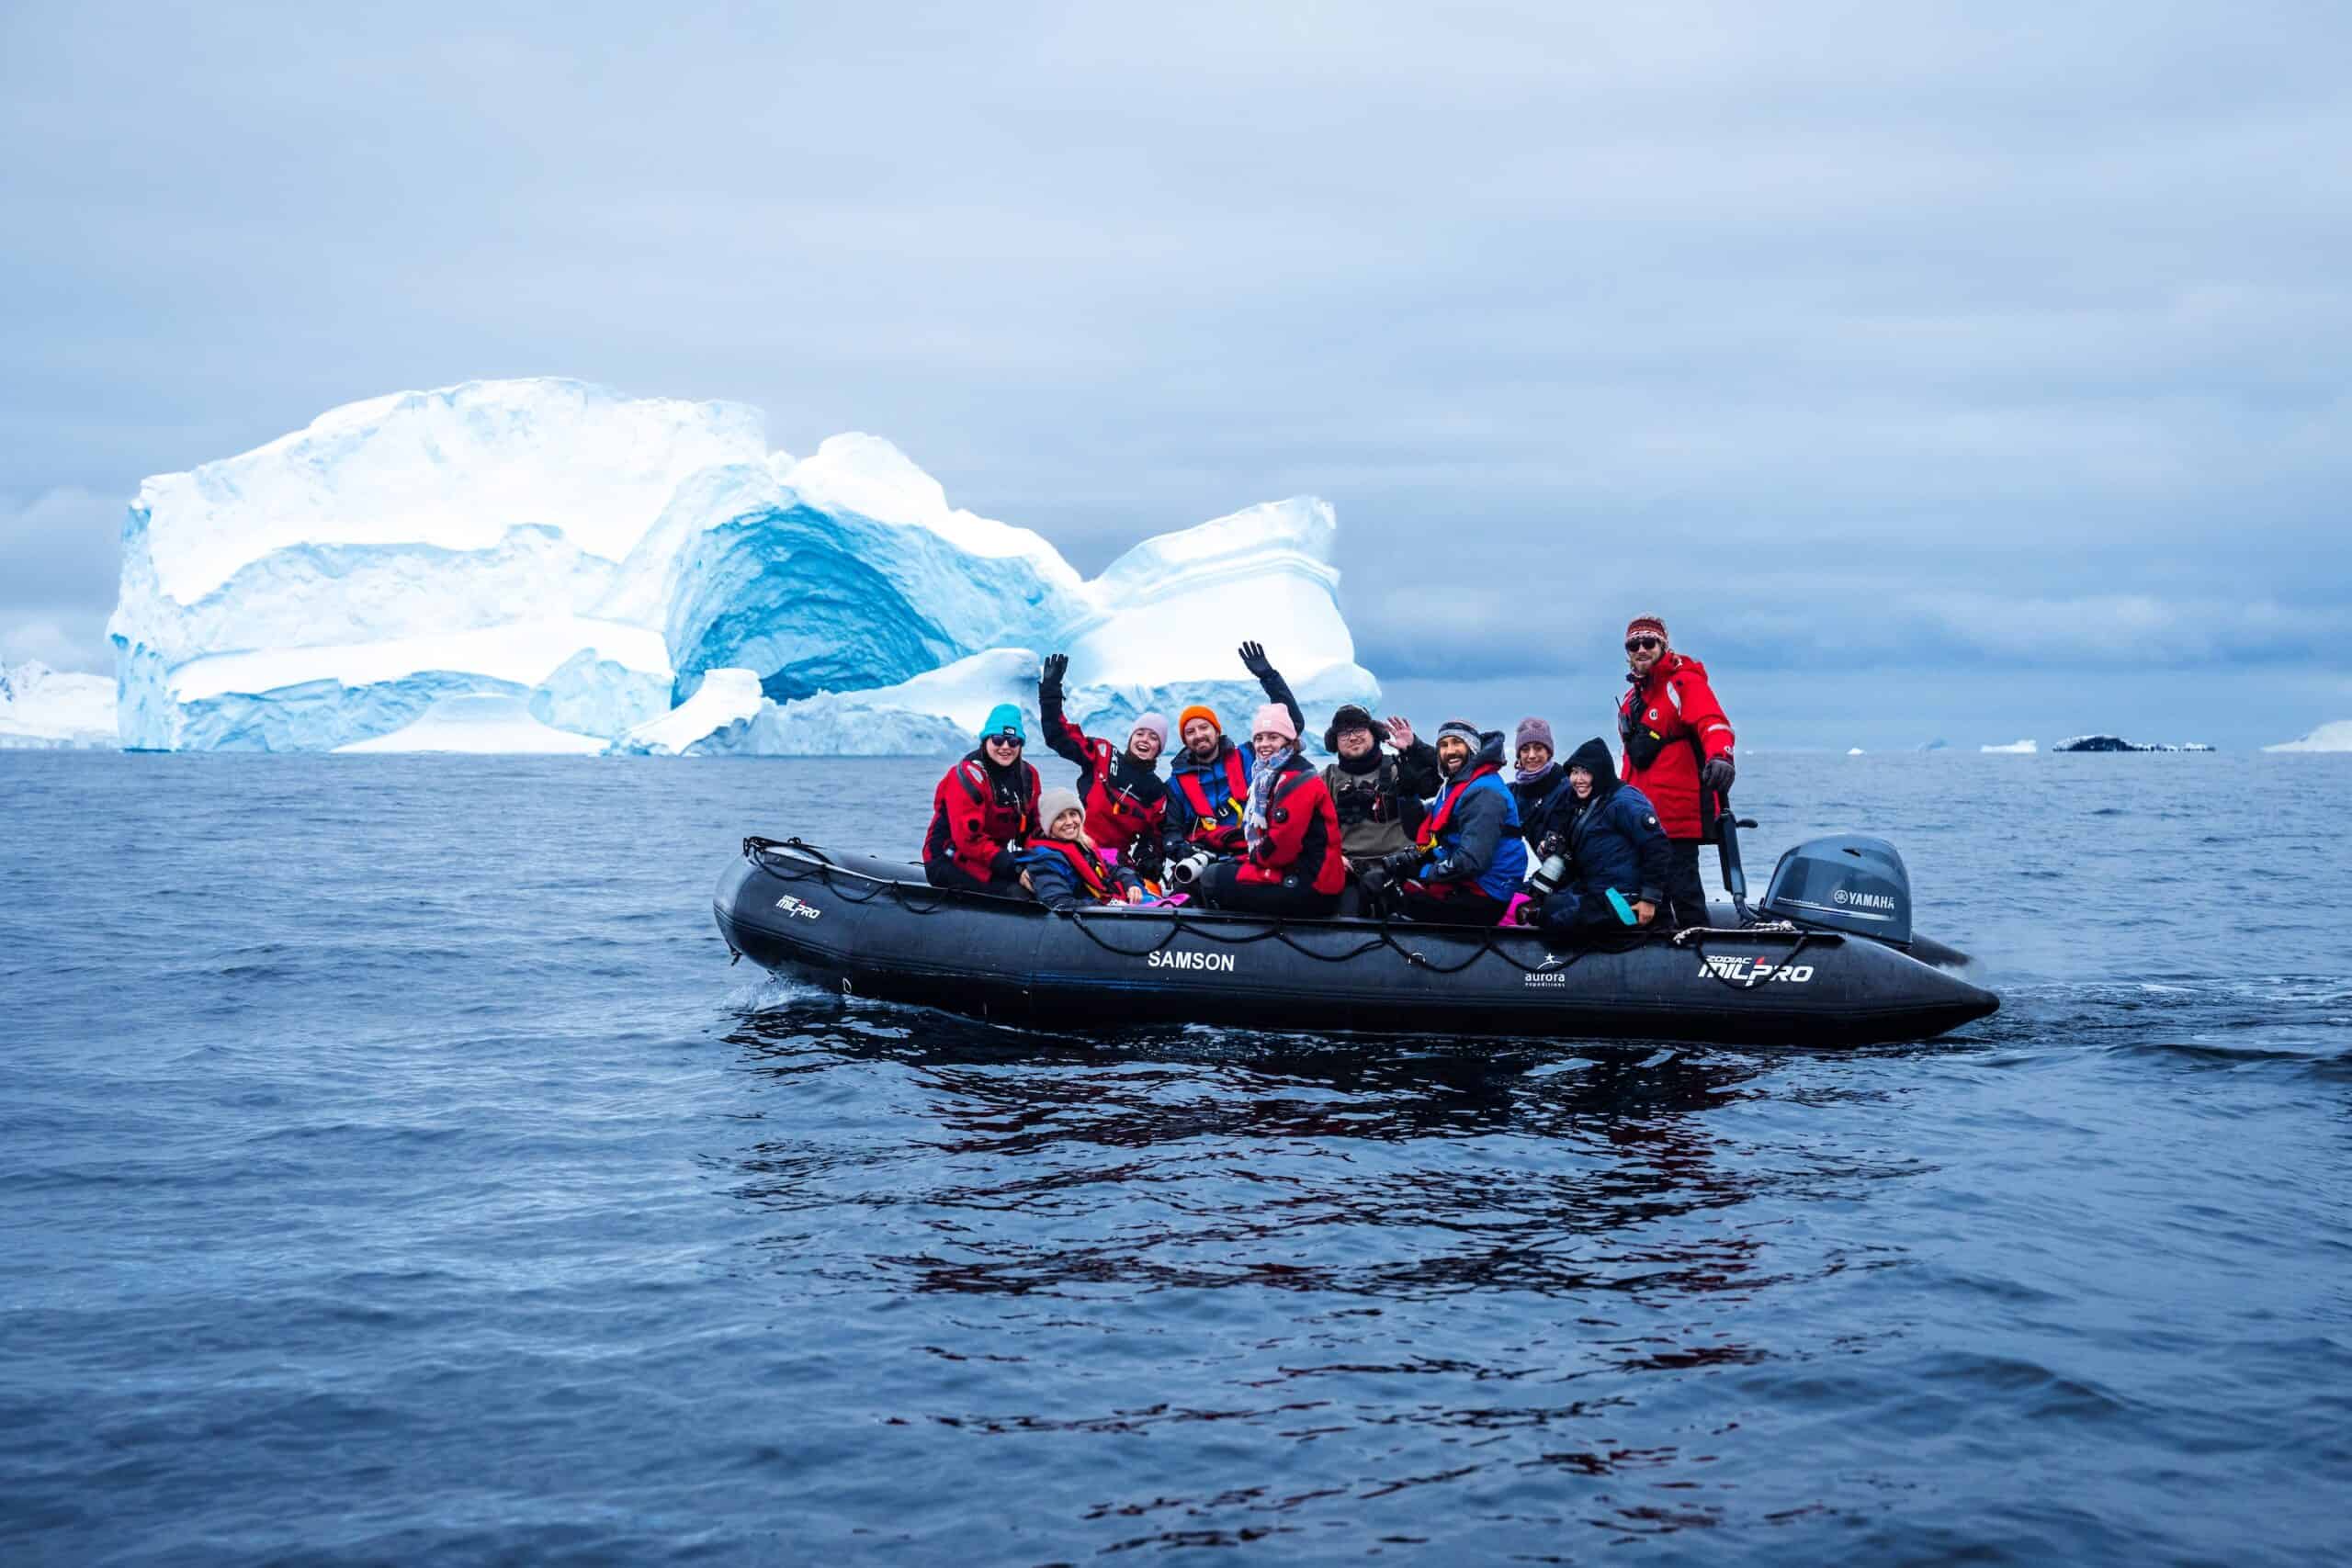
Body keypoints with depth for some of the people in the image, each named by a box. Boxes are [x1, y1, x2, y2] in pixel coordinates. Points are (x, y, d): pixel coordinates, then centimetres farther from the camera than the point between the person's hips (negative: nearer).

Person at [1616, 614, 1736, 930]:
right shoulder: (1631, 696, 20)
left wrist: (1720, 756, -43)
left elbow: (1713, 723, -23)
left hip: (1678, 810, -9)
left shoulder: (1684, 683, -6)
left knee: (1681, 887, -12)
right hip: (1642, 817, 9)